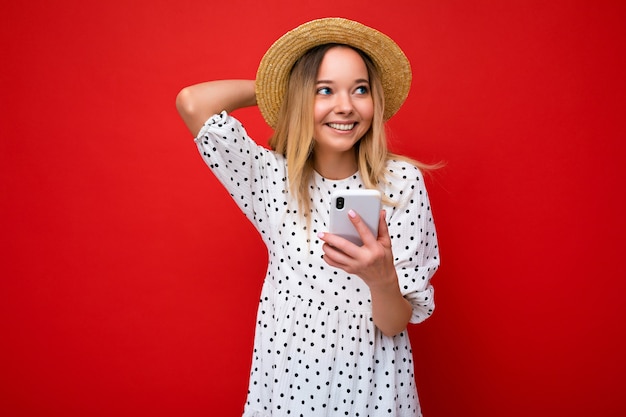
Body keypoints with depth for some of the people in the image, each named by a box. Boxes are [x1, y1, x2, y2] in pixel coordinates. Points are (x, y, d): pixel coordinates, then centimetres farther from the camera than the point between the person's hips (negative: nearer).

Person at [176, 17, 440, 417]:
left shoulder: (402, 181, -11)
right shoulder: (273, 177, -6)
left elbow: (396, 323, -11)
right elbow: (192, 102, -14)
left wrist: (382, 276, -33)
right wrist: (281, 84, -3)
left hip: (372, 383, 0)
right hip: (288, 379, 1)